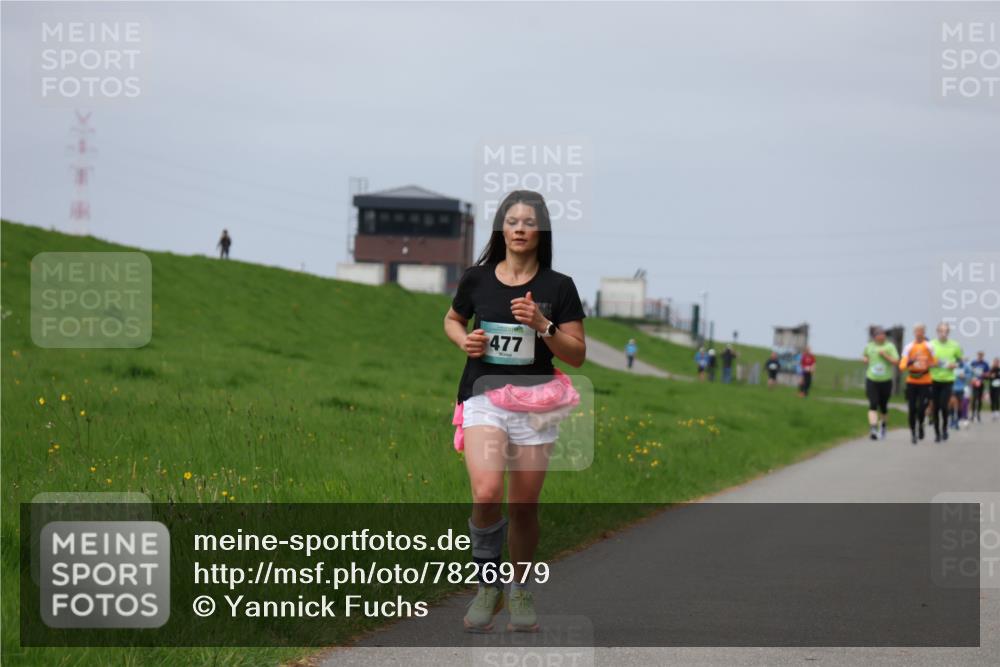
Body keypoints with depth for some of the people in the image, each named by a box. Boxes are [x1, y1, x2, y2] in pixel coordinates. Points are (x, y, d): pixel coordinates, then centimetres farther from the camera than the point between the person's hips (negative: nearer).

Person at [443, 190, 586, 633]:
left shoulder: (558, 287, 0)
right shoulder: (477, 278, 3)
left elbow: (577, 355, 1)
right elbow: (452, 319, 22)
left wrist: (543, 326, -15)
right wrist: (465, 340, 1)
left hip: (535, 402, 1)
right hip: (483, 396, -1)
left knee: (524, 508, 6)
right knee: (486, 495, -22)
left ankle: (521, 591, 28)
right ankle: (488, 584, 0)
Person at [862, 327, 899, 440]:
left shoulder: (889, 346, -2)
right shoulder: (869, 346, 7)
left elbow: (896, 361, -8)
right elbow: (864, 356, 27)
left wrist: (885, 355, -19)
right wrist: (865, 359, 4)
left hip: (886, 381, -1)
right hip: (871, 380, 1)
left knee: (883, 406, 10)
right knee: (873, 404, -15)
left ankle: (883, 426, 36)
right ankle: (873, 429, -24)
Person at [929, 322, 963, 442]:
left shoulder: (954, 346, 0)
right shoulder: (931, 345, -1)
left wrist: (955, 365, -7)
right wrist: (932, 364, -14)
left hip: (948, 380, -1)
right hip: (934, 380, 1)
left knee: (944, 406, -12)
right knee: (935, 408, 4)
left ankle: (944, 428, 13)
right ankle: (937, 433, 17)